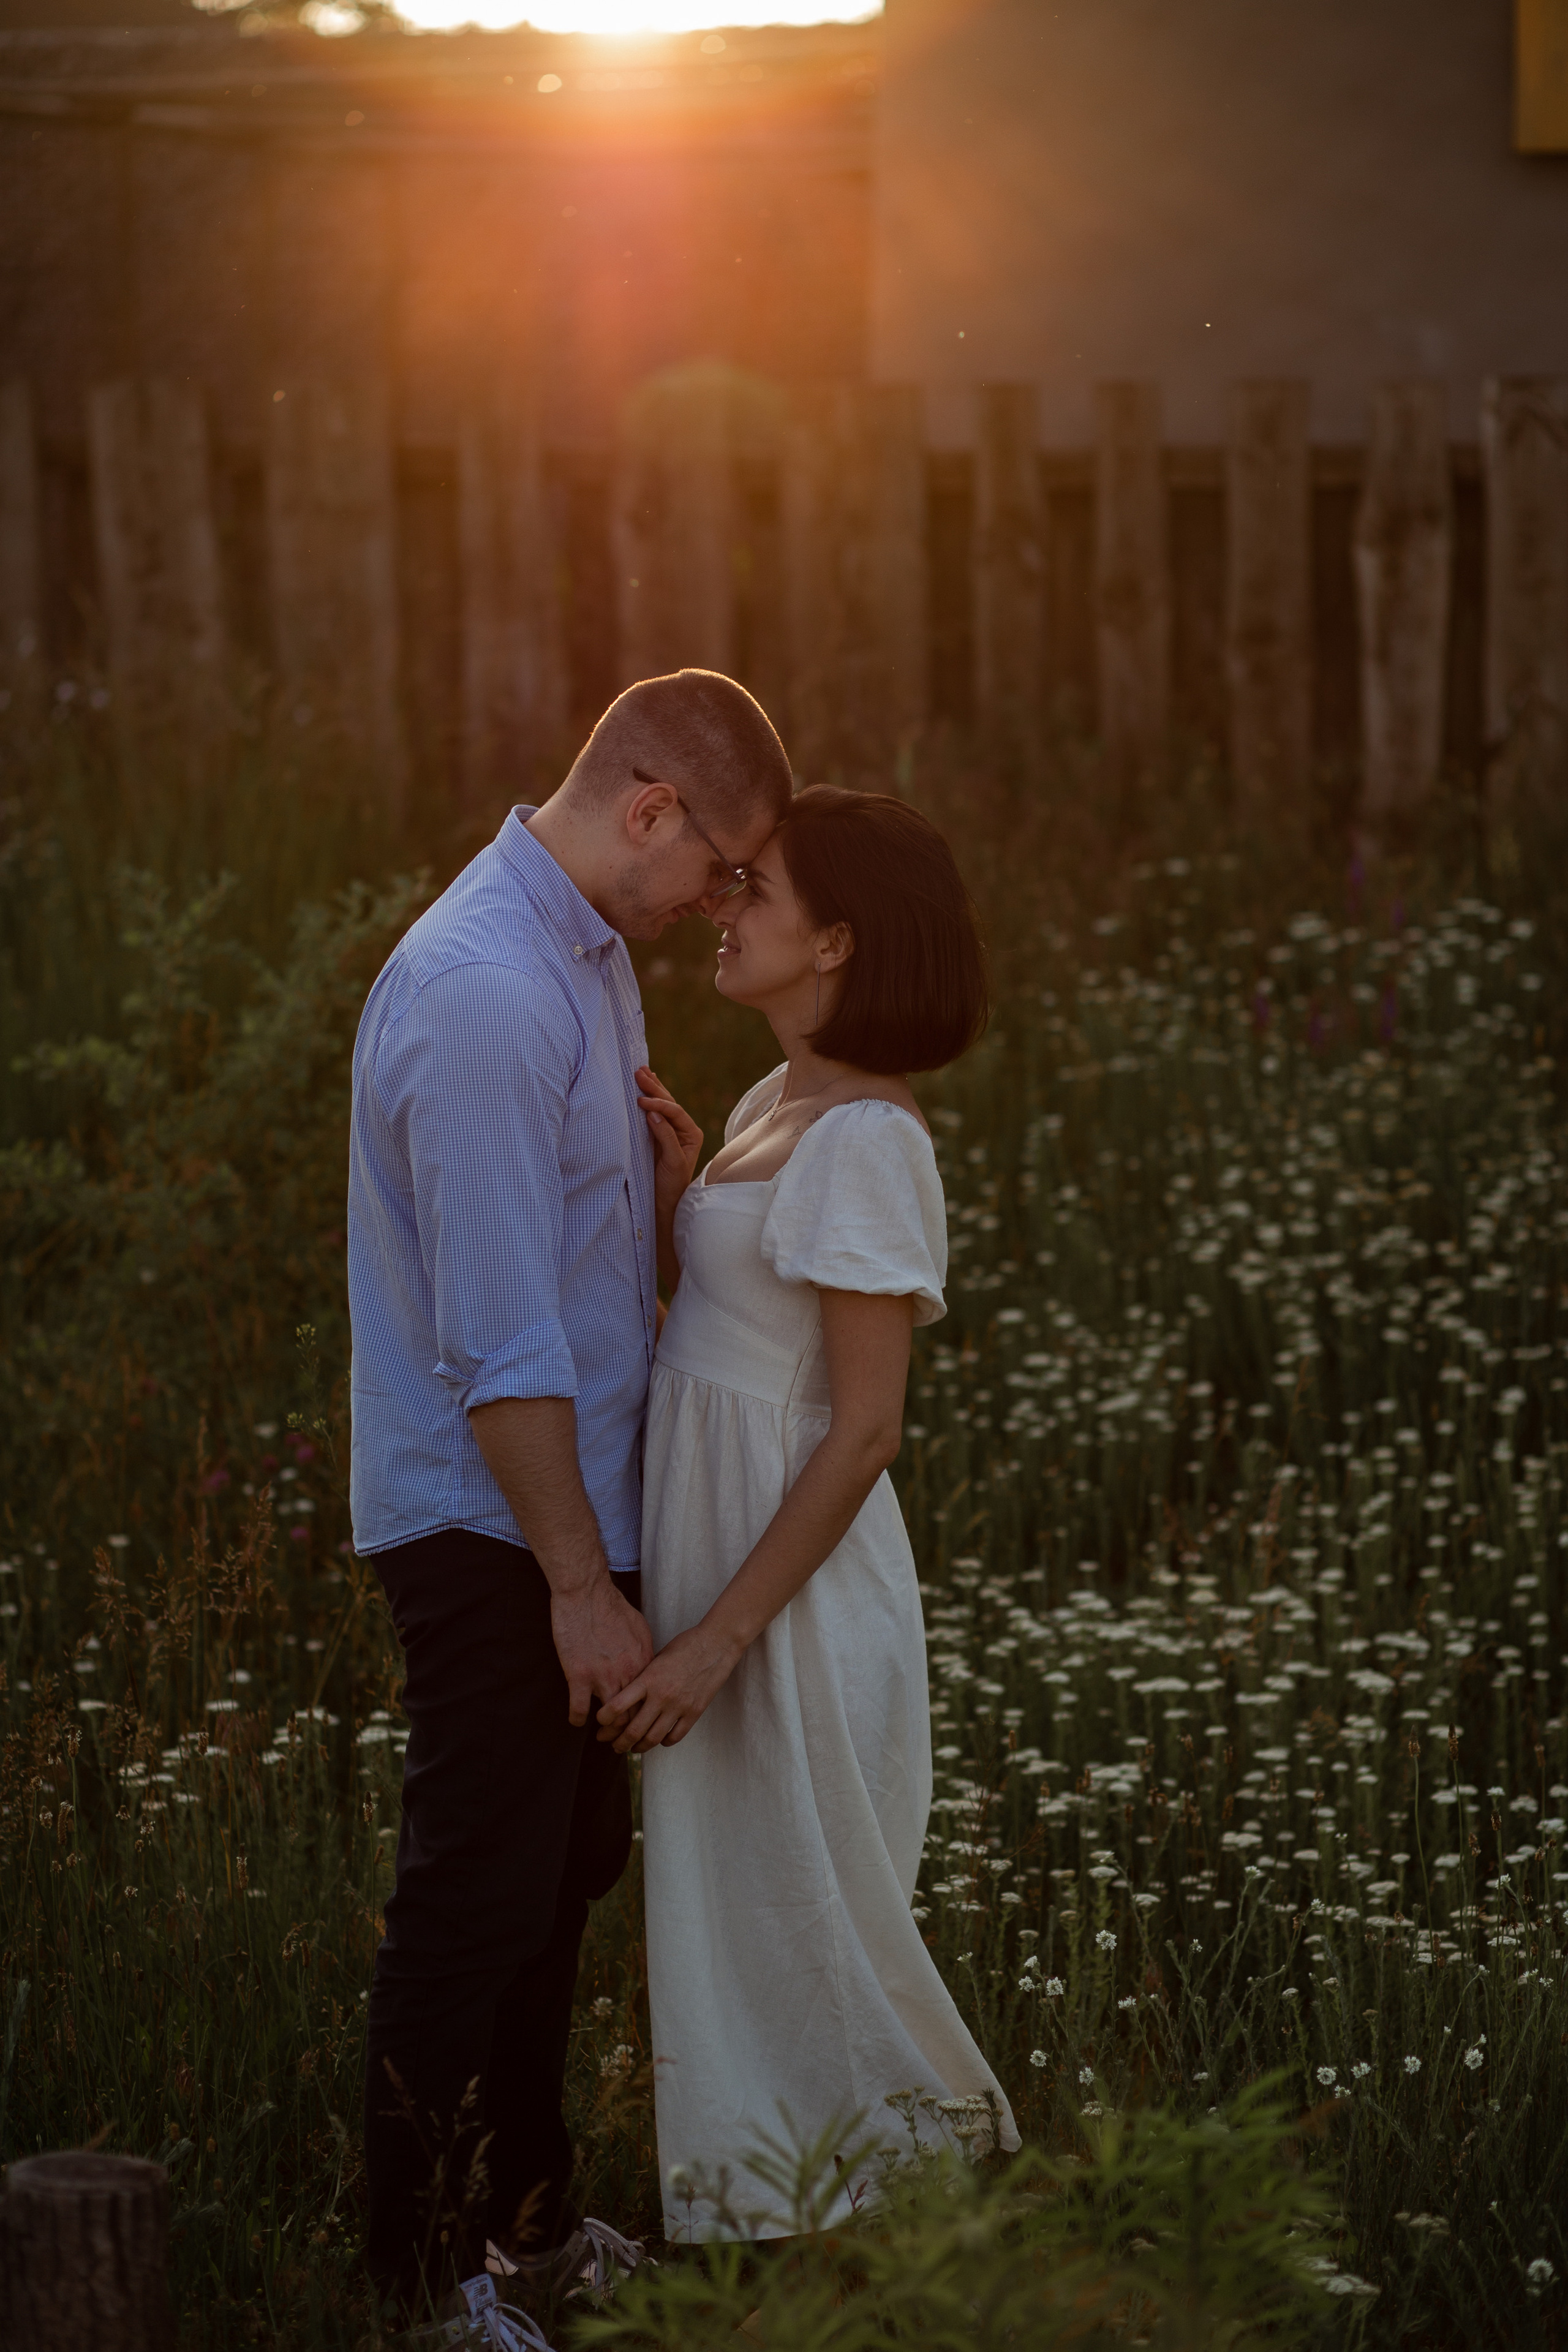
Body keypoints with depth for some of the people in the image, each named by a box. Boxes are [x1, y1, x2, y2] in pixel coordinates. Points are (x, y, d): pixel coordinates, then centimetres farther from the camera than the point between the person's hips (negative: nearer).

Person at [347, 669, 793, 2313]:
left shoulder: (588, 951, 8)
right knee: (478, 1899, -1)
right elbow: (500, 1341, -26)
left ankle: (526, 2218, 34)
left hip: (568, 1499, 10)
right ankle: (423, 2285, 10)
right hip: (490, 1530, -10)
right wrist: (582, 1587, -23)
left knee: (571, 1861, 19)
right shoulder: (484, 997, -25)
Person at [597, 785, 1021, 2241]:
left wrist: (716, 1643, -22)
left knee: (793, 1930, 2)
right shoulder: (780, 1101, 9)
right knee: (740, 1913, 17)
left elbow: (866, 1429, -21)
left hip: (788, 1577, -9)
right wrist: (669, 1189, -3)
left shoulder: (863, 1142, -20)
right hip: (714, 1544, 9)